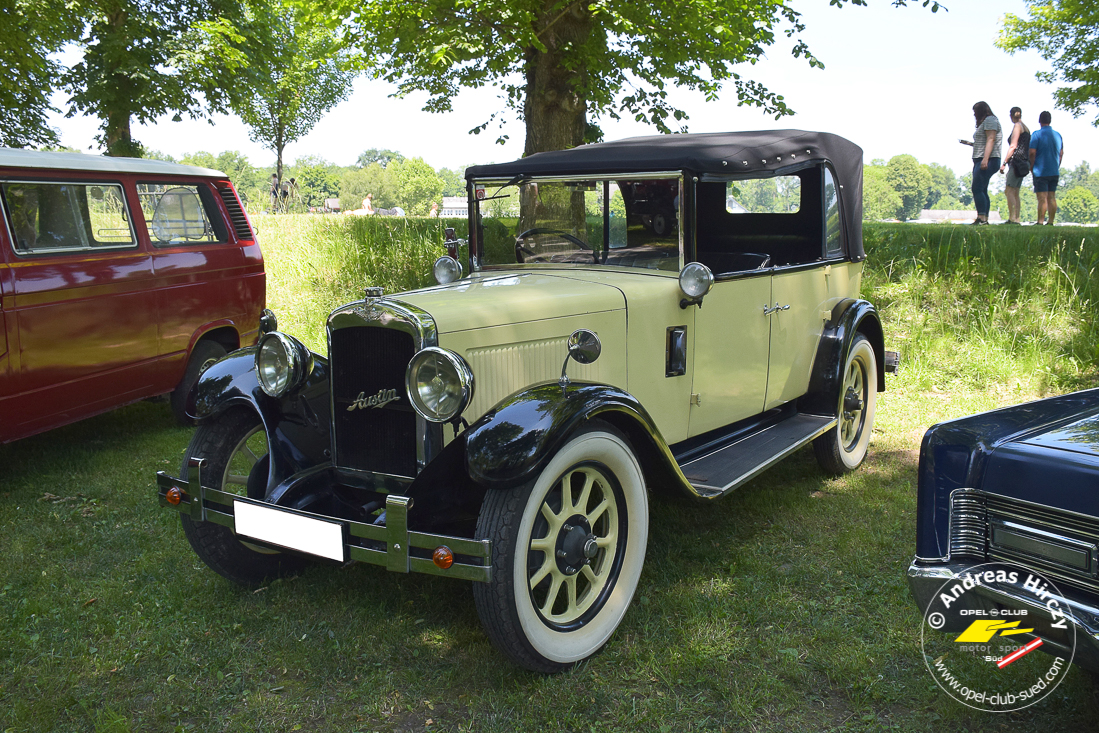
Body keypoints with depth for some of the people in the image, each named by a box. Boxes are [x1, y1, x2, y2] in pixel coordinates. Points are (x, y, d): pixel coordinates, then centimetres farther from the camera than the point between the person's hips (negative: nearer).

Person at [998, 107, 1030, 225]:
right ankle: (1016, 218, 10)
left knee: (1009, 191, -12)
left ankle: (1012, 219, -19)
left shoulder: (1017, 126, -5)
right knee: (1015, 192, 11)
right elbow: (1029, 150, 22)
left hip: (1017, 161, -9)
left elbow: (1013, 146, -14)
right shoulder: (1026, 128, 21)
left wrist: (1004, 163, -16)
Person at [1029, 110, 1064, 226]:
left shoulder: (1037, 135, -9)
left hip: (1041, 171, -6)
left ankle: (1040, 222, -11)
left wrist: (1031, 167, -3)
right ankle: (1051, 222, 11)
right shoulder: (1058, 135, 10)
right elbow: (1061, 153, 15)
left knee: (1042, 198, -9)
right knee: (1052, 197, 9)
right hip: (1054, 172, 6)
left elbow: (1032, 152, -15)